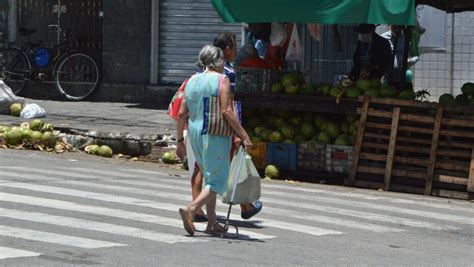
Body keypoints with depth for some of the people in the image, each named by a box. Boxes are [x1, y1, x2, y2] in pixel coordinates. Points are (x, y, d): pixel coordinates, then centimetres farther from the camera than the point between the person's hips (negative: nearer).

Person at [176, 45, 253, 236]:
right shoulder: (221, 80, -8)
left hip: (195, 133, 7)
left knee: (208, 177, 17)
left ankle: (212, 223, 17)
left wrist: (180, 140, 16)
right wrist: (244, 136, -14)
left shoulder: (192, 81, 10)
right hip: (215, 134, -7)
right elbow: (226, 112, -16)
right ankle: (191, 209, -22)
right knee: (218, 180, -3)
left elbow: (182, 114, 9)